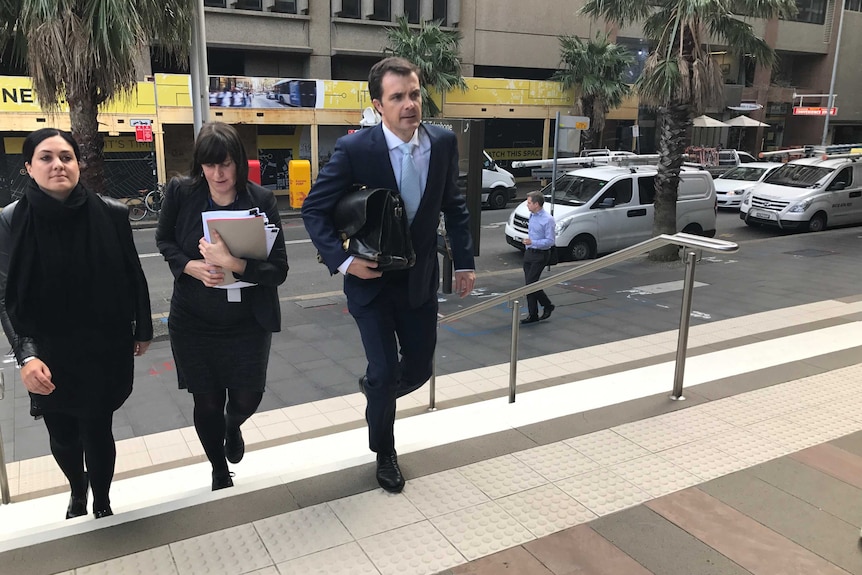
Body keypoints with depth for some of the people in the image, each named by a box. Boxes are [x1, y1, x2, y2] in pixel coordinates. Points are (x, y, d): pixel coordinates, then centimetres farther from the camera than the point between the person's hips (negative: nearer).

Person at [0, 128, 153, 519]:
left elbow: (133, 277, 1)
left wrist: (143, 329, 8)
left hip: (105, 348, -1)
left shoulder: (111, 214, -9)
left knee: (97, 431, 4)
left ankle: (101, 504, 34)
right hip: (49, 355, 1)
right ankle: (77, 491, 50)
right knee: (61, 435, 16)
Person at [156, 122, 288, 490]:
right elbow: (164, 240, 8)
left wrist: (233, 264, -31)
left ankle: (233, 426, 48)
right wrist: (190, 267, -12)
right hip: (193, 322, 1)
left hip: (248, 322, -1)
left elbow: (279, 269, -15)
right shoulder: (180, 193, -9)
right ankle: (220, 473, 40)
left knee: (246, 400, 8)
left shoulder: (261, 201, -13)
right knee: (207, 403, 12)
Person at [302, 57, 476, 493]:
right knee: (385, 371, -1)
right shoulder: (354, 149, -18)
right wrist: (343, 260, -21)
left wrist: (464, 261, 4)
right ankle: (384, 453, 28)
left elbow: (454, 206, 7)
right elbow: (314, 210, -11)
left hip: (421, 279, 4)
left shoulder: (443, 143, -6)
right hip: (371, 280, -4)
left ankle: (373, 389, 49)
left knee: (419, 369, 12)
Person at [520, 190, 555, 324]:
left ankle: (547, 305, 10)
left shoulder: (547, 219, -16)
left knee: (531, 283, -12)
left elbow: (550, 241, -18)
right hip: (529, 253, 8)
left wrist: (532, 242, -25)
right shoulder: (532, 216, 9)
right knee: (528, 284, 7)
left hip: (540, 255, -8)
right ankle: (533, 315, 15)